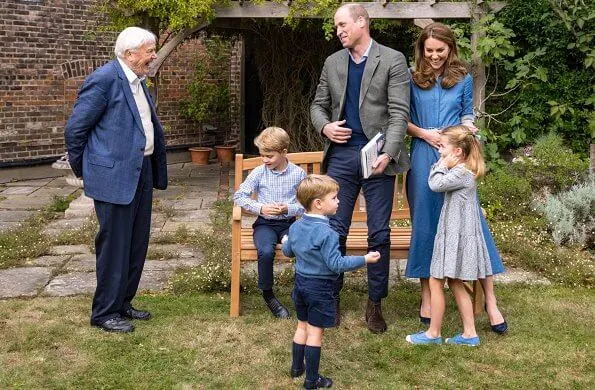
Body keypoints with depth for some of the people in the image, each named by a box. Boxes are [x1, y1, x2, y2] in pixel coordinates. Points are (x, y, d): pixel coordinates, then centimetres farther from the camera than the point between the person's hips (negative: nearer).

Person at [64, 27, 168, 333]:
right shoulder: (104, 79, -15)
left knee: (137, 245, 15)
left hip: (141, 173, 9)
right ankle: (104, 313, 13)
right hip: (115, 176, -9)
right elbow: (75, 128, -12)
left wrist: (156, 169, 17)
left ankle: (122, 303, 29)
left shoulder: (138, 81, 12)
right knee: (114, 246, -1)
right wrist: (83, 170, -1)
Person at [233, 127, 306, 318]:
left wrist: (289, 209, -16)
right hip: (265, 223, 0)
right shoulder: (259, 173, 0)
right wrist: (260, 208, -12)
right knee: (266, 251, -32)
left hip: (289, 223, 1)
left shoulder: (298, 173, 0)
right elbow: (239, 196, 1)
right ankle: (267, 294, -7)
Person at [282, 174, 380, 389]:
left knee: (302, 326, 21)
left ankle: (297, 367, 34)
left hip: (300, 283, 8)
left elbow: (287, 251, 14)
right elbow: (336, 264, -26)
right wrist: (365, 259, -20)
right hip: (320, 288, -8)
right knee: (315, 332, 2)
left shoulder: (296, 226, 1)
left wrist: (286, 242, 37)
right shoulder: (327, 233, -25)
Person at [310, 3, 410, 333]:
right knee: (335, 229, 4)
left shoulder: (392, 60, -1)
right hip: (341, 154, 3)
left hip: (377, 155, -3)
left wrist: (388, 153, -21)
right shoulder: (333, 63, 12)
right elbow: (318, 105, 18)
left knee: (379, 233, 3)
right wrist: (325, 126, -6)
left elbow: (399, 112, -8)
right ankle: (332, 298, 18)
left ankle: (375, 303, 15)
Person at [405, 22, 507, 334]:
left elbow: (467, 114, 13)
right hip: (424, 159, 0)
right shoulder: (412, 79, 5)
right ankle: (427, 296, 18)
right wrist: (424, 133, -11)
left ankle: (490, 301, 3)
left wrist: (468, 126, -9)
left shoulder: (463, 79, 8)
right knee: (425, 225, 5)